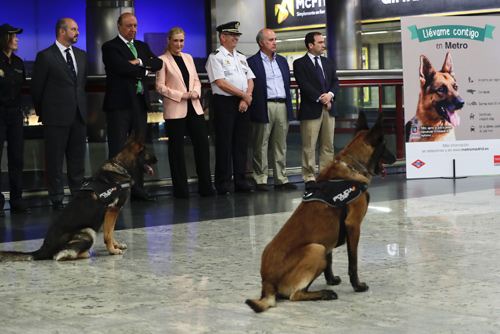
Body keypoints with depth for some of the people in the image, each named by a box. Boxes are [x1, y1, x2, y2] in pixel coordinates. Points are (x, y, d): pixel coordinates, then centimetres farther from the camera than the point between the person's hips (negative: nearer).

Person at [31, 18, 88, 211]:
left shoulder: (82, 55, 13)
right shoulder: (45, 56, -6)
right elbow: (36, 88, -2)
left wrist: (84, 109, 13)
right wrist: (42, 113, 2)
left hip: (79, 116, 5)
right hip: (56, 117, -5)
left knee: (78, 159, 10)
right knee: (55, 161, 1)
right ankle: (57, 200, 7)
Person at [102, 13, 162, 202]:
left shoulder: (142, 46, 18)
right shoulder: (110, 47, -2)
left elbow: (158, 63, 5)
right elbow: (122, 67, -17)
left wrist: (140, 62, -11)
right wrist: (144, 71, -4)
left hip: (140, 102, 6)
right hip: (119, 104, -6)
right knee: (118, 150, -6)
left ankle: (137, 190, 16)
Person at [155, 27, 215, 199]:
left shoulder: (188, 58, 14)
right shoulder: (163, 60, -2)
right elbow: (160, 87, -6)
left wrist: (196, 92, -3)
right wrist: (182, 95, -13)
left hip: (193, 107, 5)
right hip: (174, 110, -5)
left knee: (202, 143, 1)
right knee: (176, 148, 0)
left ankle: (205, 186, 9)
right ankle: (181, 189, 8)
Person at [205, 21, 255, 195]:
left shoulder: (241, 57, 18)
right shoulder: (215, 57, -4)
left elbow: (250, 80, 14)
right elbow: (221, 83, -13)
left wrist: (246, 98, -4)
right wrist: (244, 95, -8)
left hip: (242, 104, 6)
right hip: (224, 103, -6)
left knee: (241, 143, 8)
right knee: (224, 144, -4)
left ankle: (241, 182, 14)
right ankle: (223, 185, 1)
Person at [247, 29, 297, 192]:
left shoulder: (282, 61, 17)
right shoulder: (252, 62, -3)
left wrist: (289, 106, 14)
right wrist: (254, 108, -12)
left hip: (282, 106, 6)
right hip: (264, 108, -6)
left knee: (281, 146, 9)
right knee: (261, 146, 0)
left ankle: (281, 179, 14)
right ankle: (261, 180, 5)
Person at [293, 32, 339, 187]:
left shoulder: (328, 63, 18)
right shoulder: (300, 63, -1)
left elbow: (335, 81, 11)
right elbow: (304, 84, -11)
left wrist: (330, 94, -9)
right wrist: (320, 98, -15)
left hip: (328, 109, 6)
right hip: (311, 110, -6)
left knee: (328, 145, 6)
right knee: (309, 146, -4)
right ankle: (309, 178, 1)